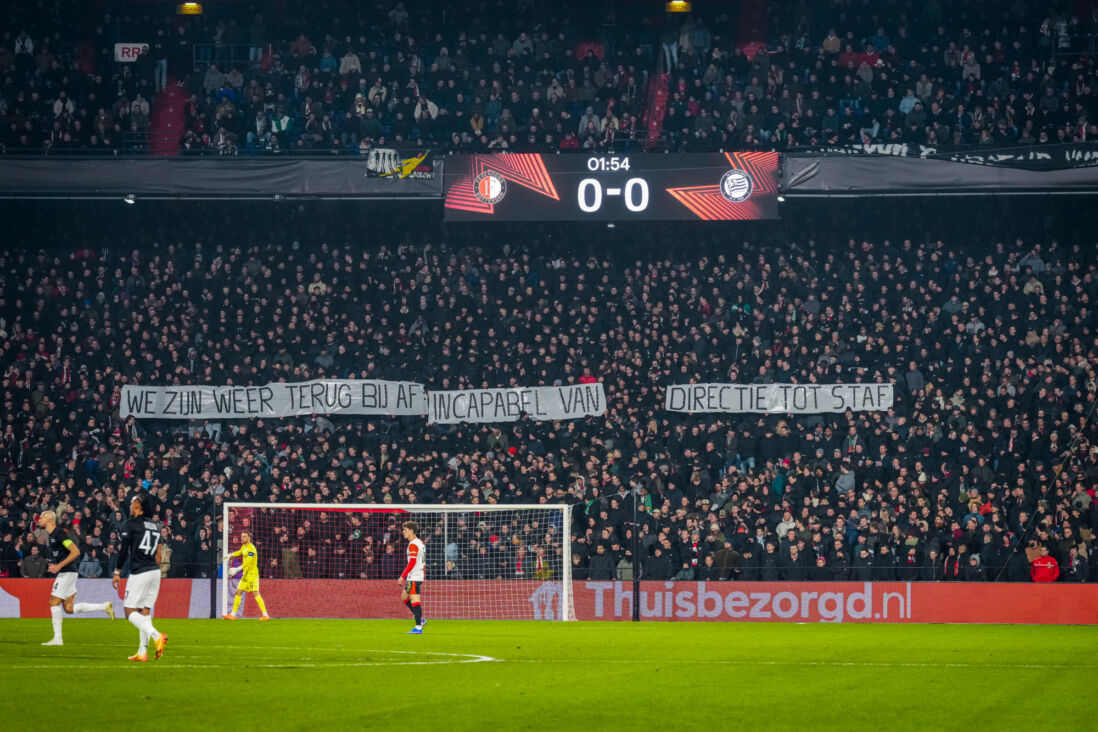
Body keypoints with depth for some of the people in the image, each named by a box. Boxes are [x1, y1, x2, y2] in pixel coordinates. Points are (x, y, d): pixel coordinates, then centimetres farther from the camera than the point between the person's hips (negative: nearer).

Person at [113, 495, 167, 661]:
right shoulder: (155, 524, 15)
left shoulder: (130, 524, -5)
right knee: (145, 612, 11)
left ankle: (157, 636, -25)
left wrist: (117, 572, 0)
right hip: (155, 572, 7)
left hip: (139, 573, -7)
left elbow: (124, 551, -8)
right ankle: (142, 652, 8)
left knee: (130, 612, -4)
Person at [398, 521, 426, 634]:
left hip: (414, 578, -10)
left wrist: (402, 576, -18)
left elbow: (412, 563, -20)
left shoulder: (413, 545, -14)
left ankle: (419, 627, -11)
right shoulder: (420, 543, 16)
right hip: (418, 576, 10)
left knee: (414, 600, -10)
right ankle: (420, 619, 19)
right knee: (404, 597, 20)